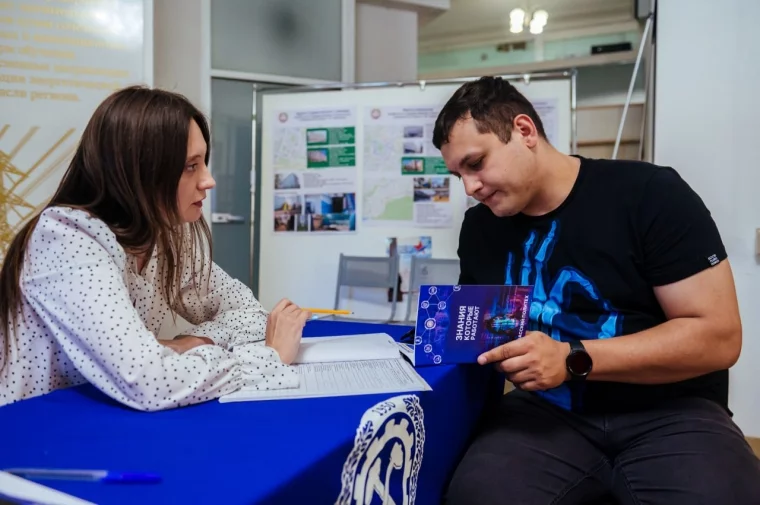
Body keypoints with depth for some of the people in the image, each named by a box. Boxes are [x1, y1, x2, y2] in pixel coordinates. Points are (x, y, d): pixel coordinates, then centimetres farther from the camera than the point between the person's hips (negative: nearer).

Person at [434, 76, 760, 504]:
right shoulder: (479, 226, 8)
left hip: (669, 413, -2)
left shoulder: (650, 195, -9)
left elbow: (719, 335, -12)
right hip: (549, 411, 3)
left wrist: (572, 360, -20)